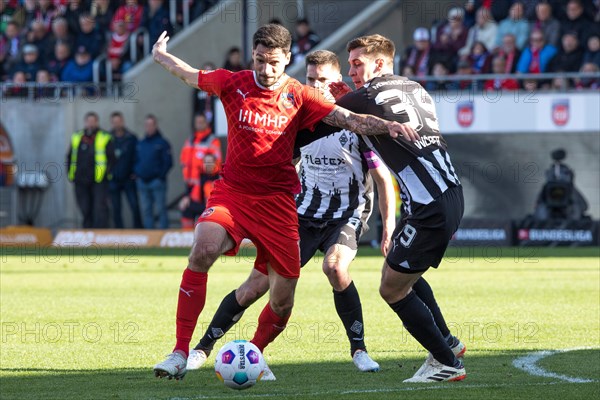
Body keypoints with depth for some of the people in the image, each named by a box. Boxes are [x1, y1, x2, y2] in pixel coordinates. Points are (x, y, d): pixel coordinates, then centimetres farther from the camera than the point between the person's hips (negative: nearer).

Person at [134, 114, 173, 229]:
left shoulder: (162, 143, -1)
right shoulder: (140, 144, 16)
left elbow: (168, 162, -7)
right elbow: (136, 160, 21)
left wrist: (161, 176, -13)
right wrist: (137, 173, 6)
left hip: (157, 182, -6)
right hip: (142, 182, 6)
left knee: (161, 210, -5)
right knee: (146, 211, 6)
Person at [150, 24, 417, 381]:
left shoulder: (299, 97, 0)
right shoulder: (233, 84, 2)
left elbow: (351, 120, -5)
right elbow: (190, 75, 22)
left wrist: (388, 125, -22)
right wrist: (160, 56, 35)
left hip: (278, 200, 1)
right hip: (232, 192, -1)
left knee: (283, 301, -2)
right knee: (203, 249, -30)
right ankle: (180, 354, -26)